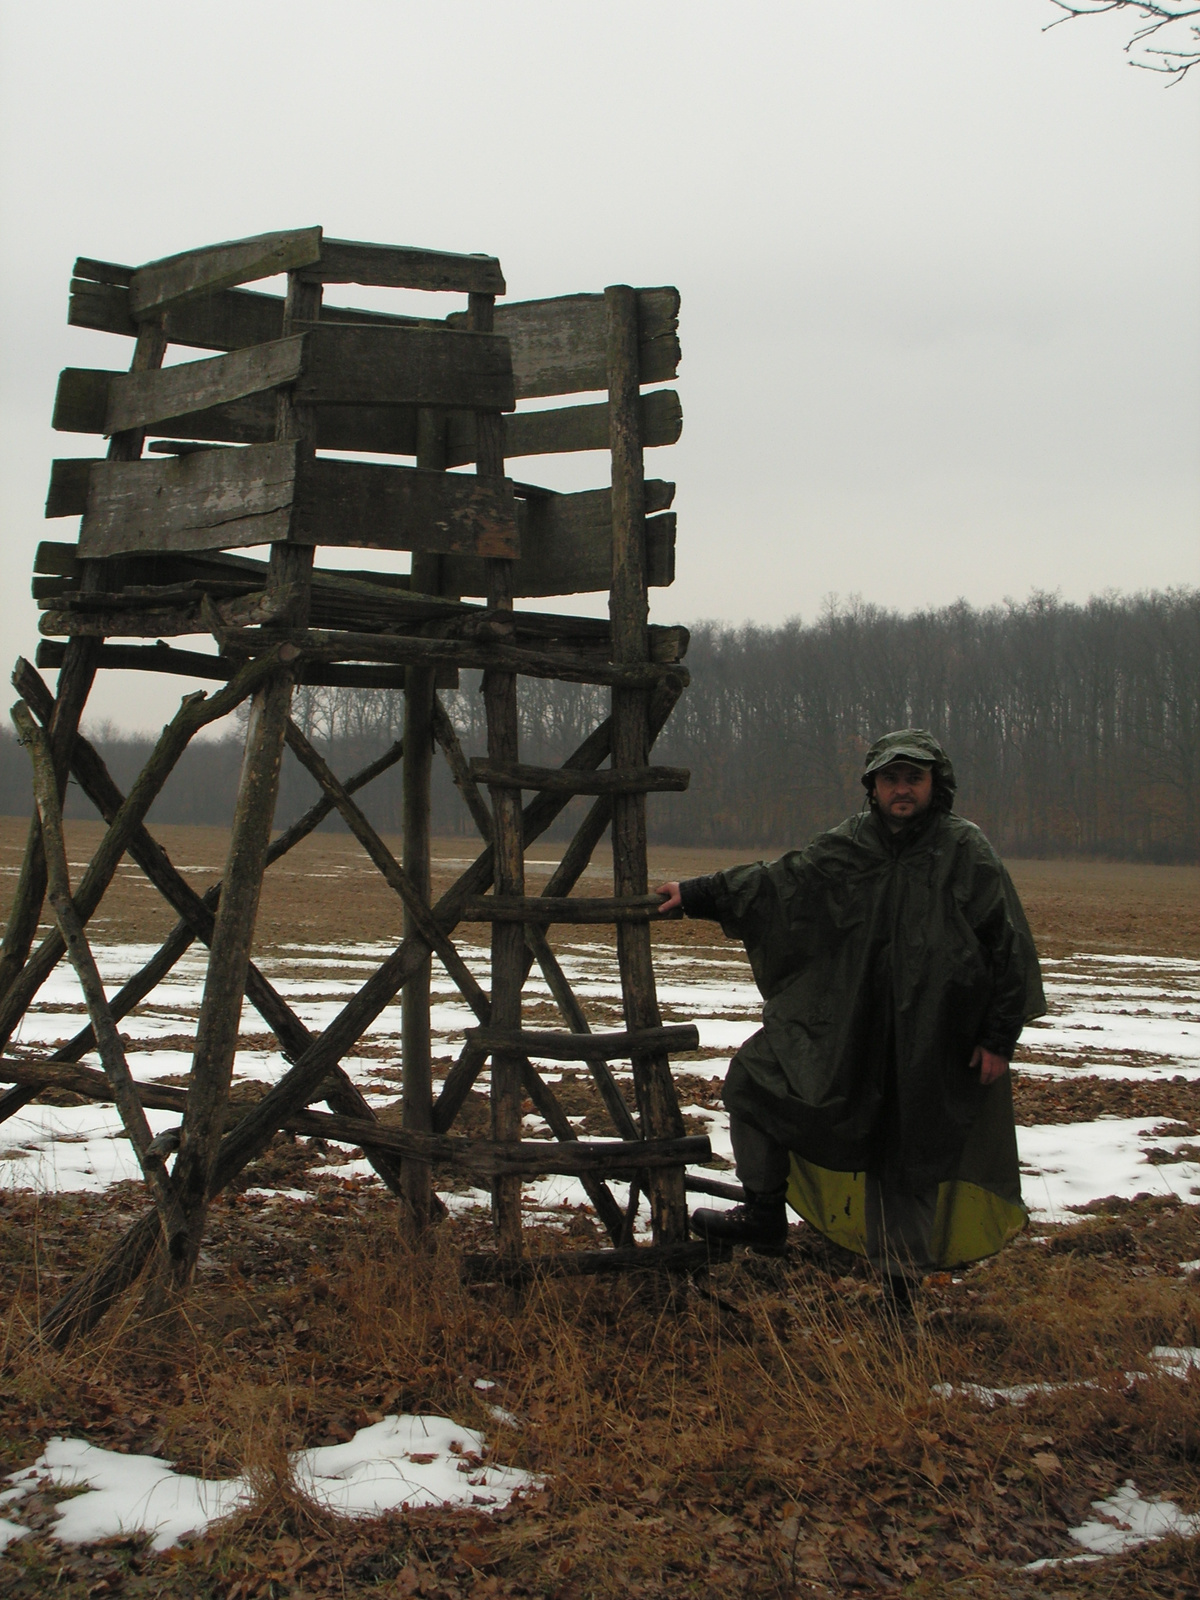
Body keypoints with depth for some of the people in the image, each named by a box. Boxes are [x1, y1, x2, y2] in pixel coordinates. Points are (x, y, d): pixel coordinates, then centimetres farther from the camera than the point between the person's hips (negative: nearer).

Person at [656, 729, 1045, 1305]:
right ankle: (764, 1215, 14)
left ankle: (902, 1278, 24)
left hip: (926, 1041, -4)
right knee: (754, 1075, 2)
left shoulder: (966, 853, -9)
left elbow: (1009, 948, -6)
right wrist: (697, 894, 4)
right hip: (838, 1023, 4)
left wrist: (999, 1037, -8)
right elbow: (778, 880, 8)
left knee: (908, 1154, 6)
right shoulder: (849, 847, 1)